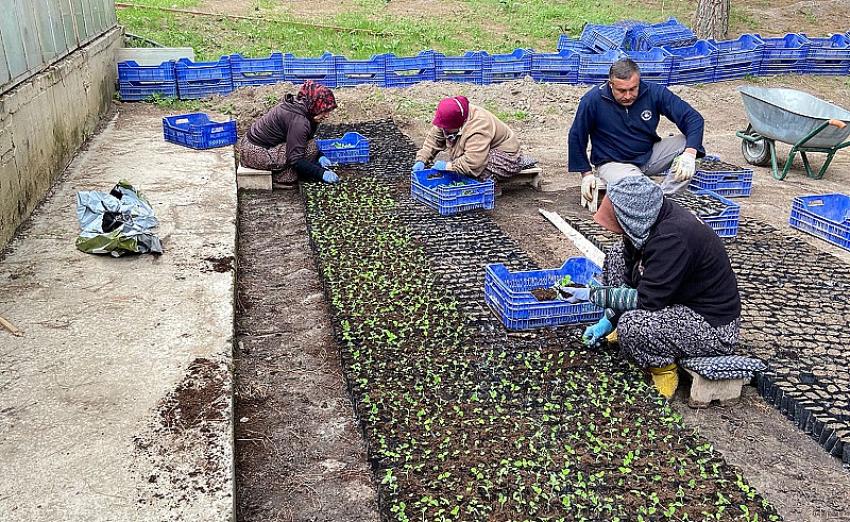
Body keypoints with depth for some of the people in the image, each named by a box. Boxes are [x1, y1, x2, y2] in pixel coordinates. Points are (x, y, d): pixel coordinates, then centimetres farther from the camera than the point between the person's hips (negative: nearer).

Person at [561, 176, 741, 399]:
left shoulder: (673, 238, -32)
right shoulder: (652, 217, -5)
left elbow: (647, 300, -28)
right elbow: (633, 275, 4)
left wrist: (592, 294, -20)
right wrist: (608, 320, 0)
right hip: (675, 297, 9)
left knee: (631, 326, -32)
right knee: (617, 255, 4)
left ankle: (664, 369, -3)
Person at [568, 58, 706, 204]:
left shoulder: (654, 92, -11)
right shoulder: (593, 100, -16)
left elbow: (693, 118, -12)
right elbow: (576, 137, -1)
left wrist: (689, 154, -29)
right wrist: (586, 173, -1)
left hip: (650, 155, 4)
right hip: (613, 163, -4)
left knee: (688, 144, -19)